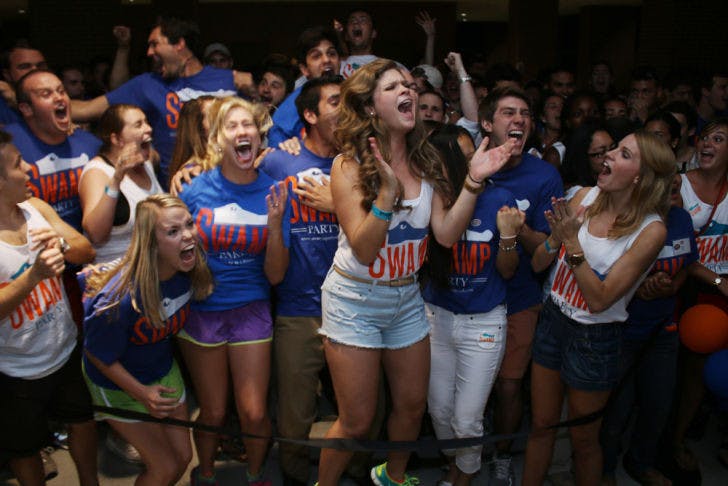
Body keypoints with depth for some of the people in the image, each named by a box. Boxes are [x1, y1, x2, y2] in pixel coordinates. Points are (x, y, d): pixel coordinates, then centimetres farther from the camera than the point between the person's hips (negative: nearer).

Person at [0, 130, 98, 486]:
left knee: (84, 420, 24)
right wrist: (34, 275, -38)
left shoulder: (36, 209, -9)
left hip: (68, 351, 6)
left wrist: (63, 245, -24)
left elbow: (87, 251, -4)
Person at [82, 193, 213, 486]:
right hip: (119, 384, -5)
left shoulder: (189, 271, -20)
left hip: (164, 372, 6)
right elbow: (99, 356, -21)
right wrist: (142, 393, -25)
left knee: (183, 456, 16)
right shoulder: (122, 298, -37)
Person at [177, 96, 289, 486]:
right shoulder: (195, 189, -11)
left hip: (250, 310, 1)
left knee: (254, 413, 3)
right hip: (201, 310, 0)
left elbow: (275, 275, -9)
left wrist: (275, 225, -21)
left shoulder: (273, 192, -8)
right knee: (213, 413, 13)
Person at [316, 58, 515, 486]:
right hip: (356, 301, -5)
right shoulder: (350, 165, -15)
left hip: (407, 299, 5)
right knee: (357, 422, 4)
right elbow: (364, 249, -21)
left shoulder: (426, 160, -1)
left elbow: (447, 233, -8)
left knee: (413, 405, 19)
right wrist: (388, 191, -33)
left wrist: (474, 181, -16)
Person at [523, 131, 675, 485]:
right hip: (552, 320, 4)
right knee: (541, 425, 18)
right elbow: (537, 264, -2)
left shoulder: (650, 230, -19)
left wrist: (572, 242, -27)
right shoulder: (585, 197, -6)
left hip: (594, 339, -4)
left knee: (583, 440, 16)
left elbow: (600, 300, -22)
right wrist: (556, 239, -22)